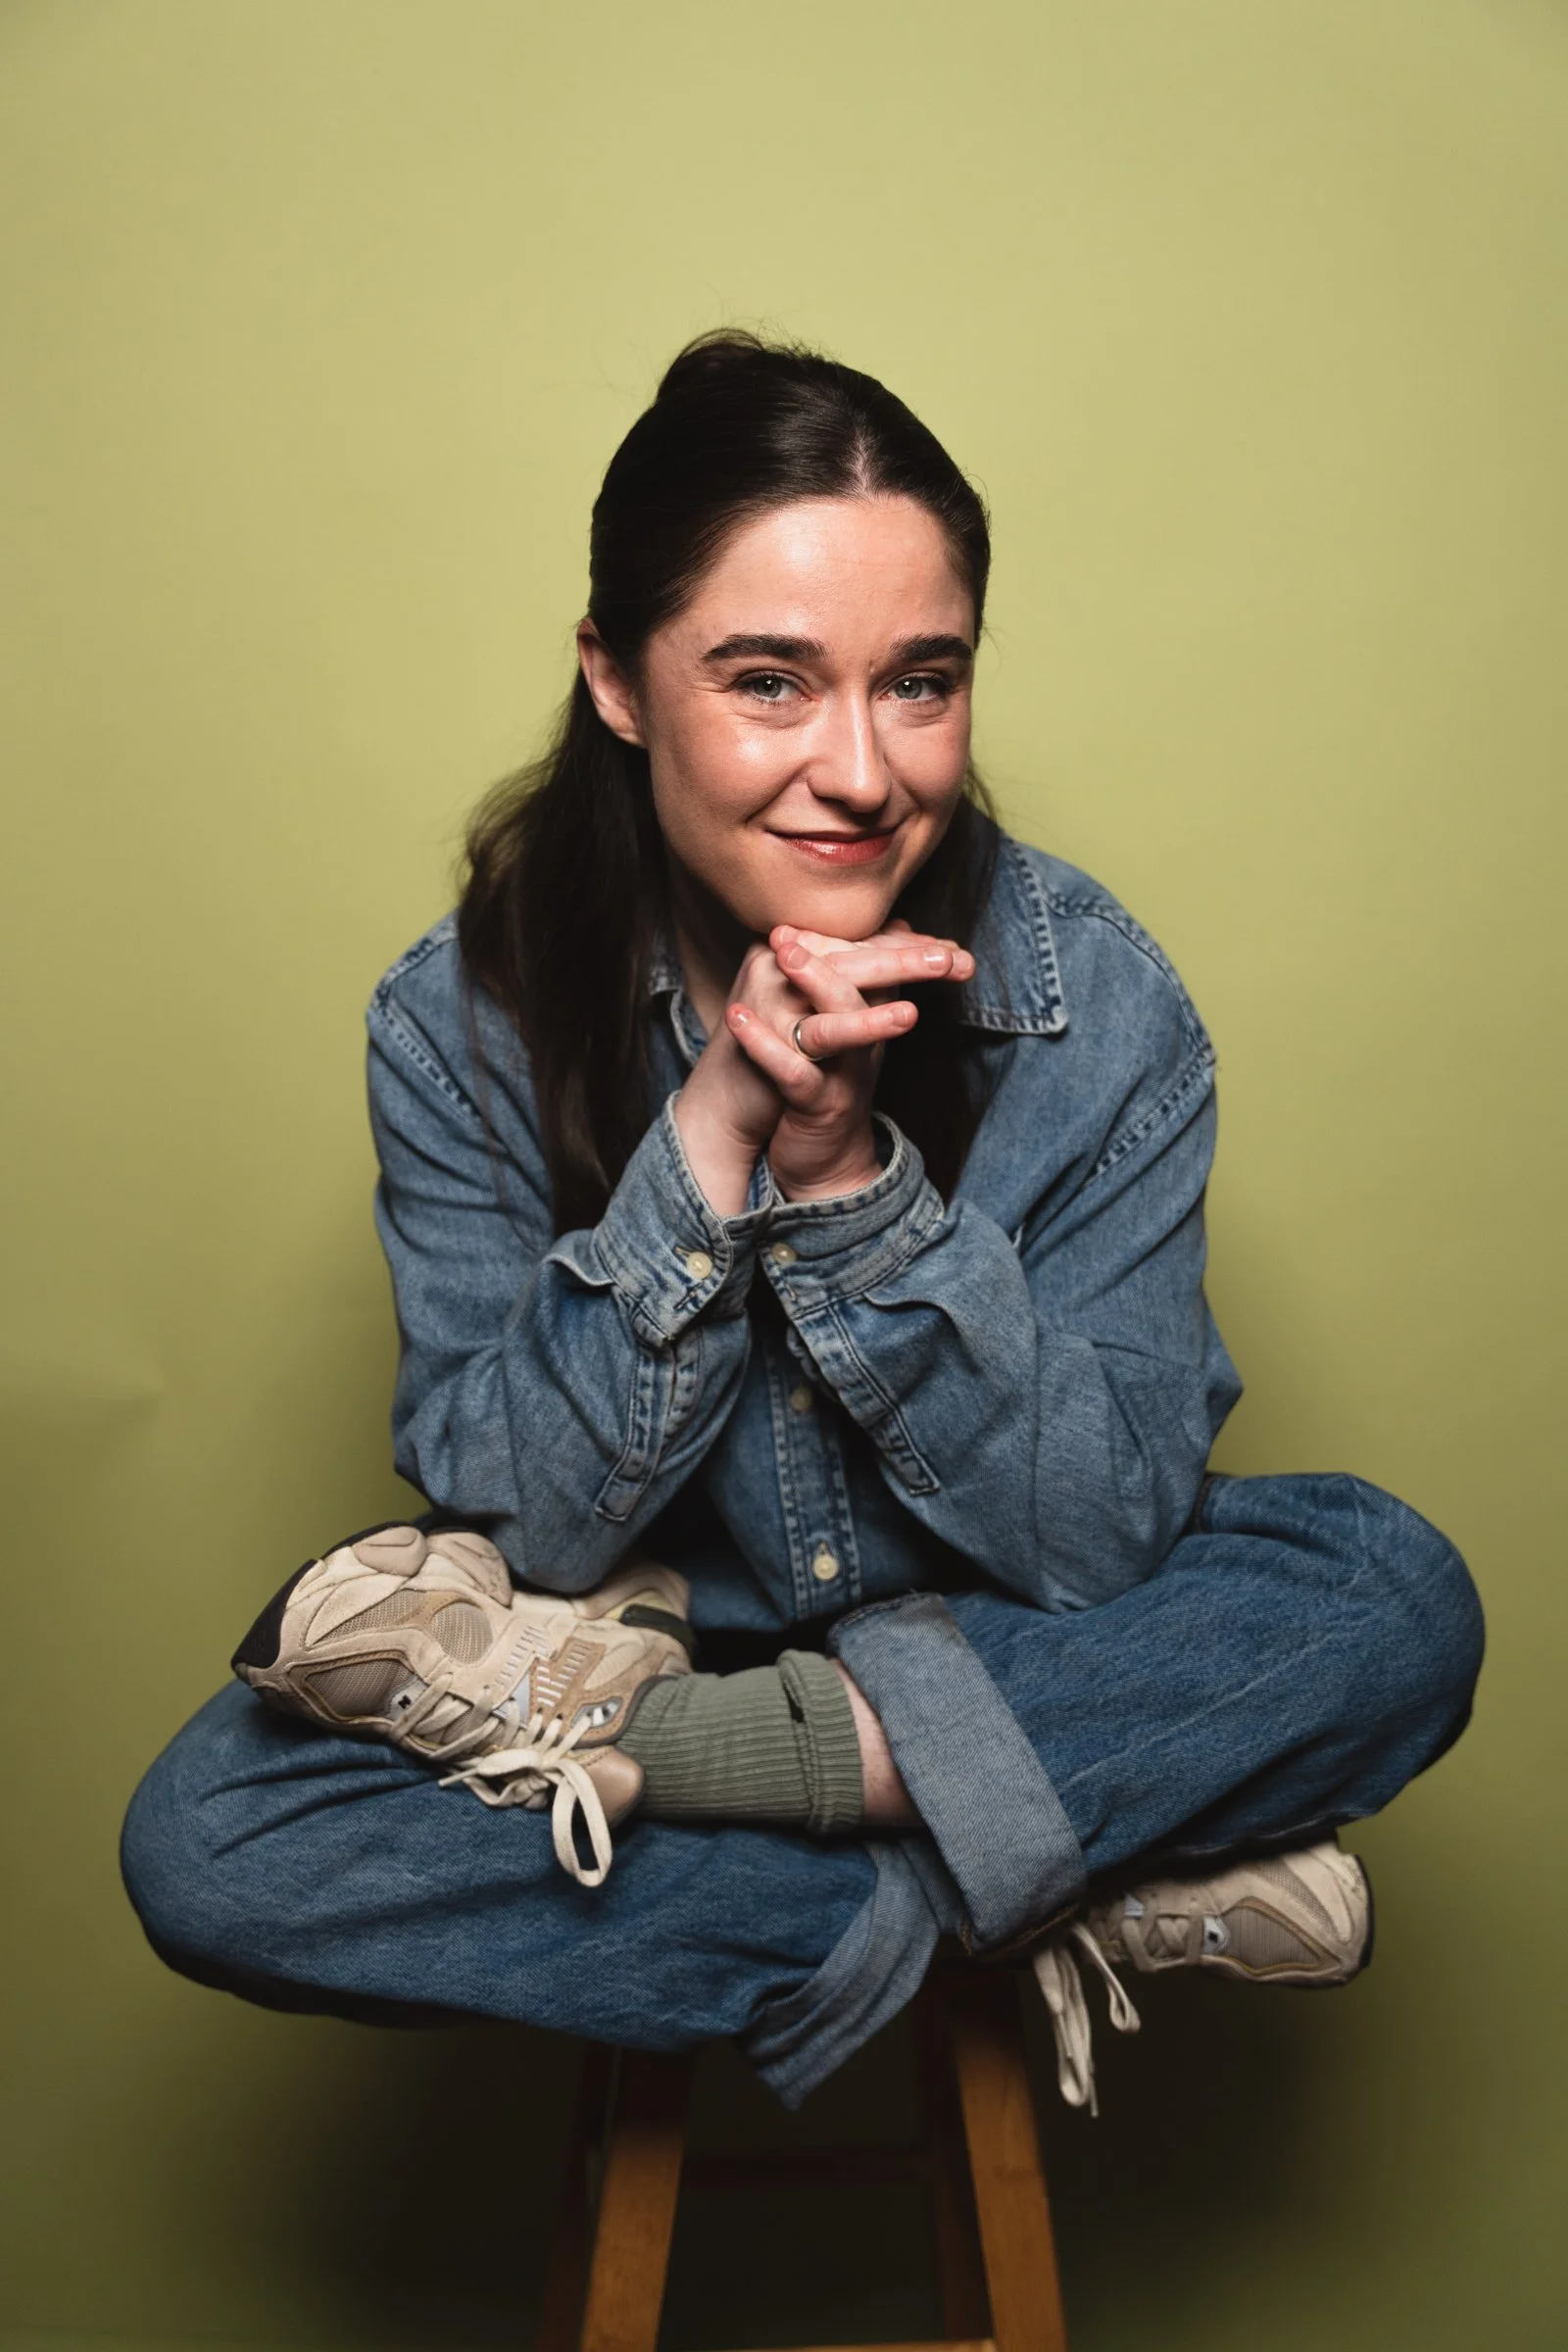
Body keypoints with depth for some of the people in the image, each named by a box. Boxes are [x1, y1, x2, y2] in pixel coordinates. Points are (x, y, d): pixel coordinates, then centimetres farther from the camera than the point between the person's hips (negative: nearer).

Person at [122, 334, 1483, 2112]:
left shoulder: (1097, 1001, -16)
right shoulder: (463, 1023, -15)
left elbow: (1104, 1533, -17)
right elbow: (514, 1529, -17)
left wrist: (851, 1177, -30)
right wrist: (707, 1146, -30)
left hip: (1004, 1649, 0)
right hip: (636, 1632, 1)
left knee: (1396, 1600, -25)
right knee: (203, 1843, -23)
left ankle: (648, 1746, -17)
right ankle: (1099, 1897, -17)